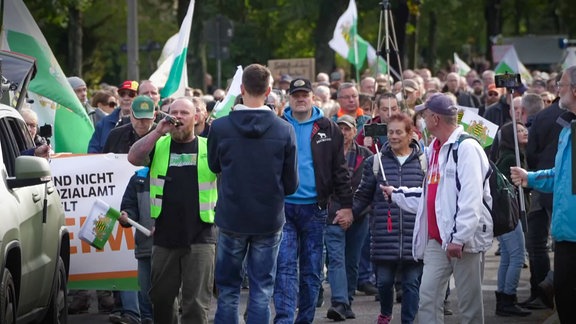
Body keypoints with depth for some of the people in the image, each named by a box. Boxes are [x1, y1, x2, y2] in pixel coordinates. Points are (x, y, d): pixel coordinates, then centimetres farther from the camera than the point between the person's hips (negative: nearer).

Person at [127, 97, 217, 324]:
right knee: (160, 297, 13)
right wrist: (159, 131, -10)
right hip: (165, 236, 2)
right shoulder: (158, 146, 10)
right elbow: (133, 158, -6)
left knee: (196, 303, -3)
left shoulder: (208, 147, 7)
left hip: (200, 237, -2)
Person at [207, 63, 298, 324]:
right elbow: (291, 183, -4)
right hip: (269, 220, 0)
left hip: (232, 218, 0)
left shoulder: (220, 127, -10)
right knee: (262, 289, 7)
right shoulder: (284, 130, -10)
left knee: (228, 289, 11)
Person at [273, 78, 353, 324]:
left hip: (314, 208, 1)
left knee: (312, 270, 7)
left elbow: (339, 170, 5)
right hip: (283, 206, -1)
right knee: (285, 266, -8)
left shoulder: (328, 130, 5)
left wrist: (346, 205, -1)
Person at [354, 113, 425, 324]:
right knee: (384, 280, 7)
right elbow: (364, 195, 8)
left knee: (412, 282, 2)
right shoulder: (376, 161, 4)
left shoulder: (423, 162, 3)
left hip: (414, 236, 0)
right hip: (385, 235, 1)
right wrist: (350, 212, -7)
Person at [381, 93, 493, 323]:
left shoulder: (466, 148, -13)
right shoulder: (434, 149, 16)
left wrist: (459, 238, -24)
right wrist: (396, 194, 34)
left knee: (469, 303, -1)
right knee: (428, 297, 0)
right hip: (437, 239, 8)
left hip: (465, 239, -8)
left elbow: (471, 198, -21)